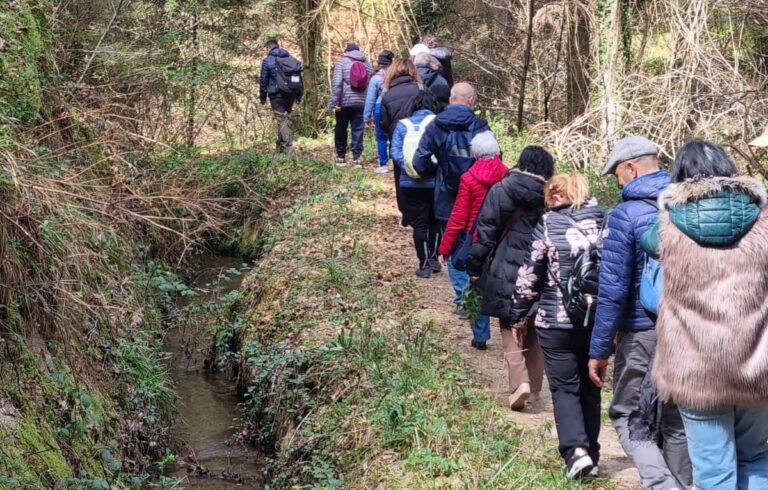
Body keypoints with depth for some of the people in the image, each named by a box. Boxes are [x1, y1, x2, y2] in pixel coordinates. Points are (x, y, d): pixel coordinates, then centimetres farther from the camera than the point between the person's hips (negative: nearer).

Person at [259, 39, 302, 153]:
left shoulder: (267, 61, -4)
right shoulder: (291, 58, 11)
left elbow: (263, 80, -2)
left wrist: (262, 97, 8)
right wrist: (299, 95, 18)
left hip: (276, 94, -5)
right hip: (291, 94, 5)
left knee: (282, 119, -4)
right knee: (286, 118, 14)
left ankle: (287, 147, -11)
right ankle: (281, 146, 21)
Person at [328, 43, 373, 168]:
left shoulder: (342, 61, -1)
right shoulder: (366, 63, 11)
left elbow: (337, 83, -12)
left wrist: (334, 101, -11)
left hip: (345, 101, -2)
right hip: (362, 102, 3)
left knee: (341, 129, 11)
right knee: (358, 130, 5)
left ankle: (341, 156, 16)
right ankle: (356, 157, 0)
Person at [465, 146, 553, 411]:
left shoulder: (500, 191, -6)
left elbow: (485, 233, -5)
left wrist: (474, 268, 3)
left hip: (506, 275, -2)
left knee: (511, 329, 6)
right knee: (535, 330, 16)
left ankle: (519, 382, -12)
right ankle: (534, 386, 22)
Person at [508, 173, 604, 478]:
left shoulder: (549, 224, -5)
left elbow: (530, 274, -4)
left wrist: (518, 316, 8)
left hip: (557, 322, -3)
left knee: (564, 388, 6)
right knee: (590, 389, 15)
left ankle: (576, 450, -11)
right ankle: (591, 456, 19)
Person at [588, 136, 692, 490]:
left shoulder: (626, 214, -13)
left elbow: (613, 290, -14)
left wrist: (599, 350, -9)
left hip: (644, 335, -5)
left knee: (628, 416, 5)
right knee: (676, 420, 16)